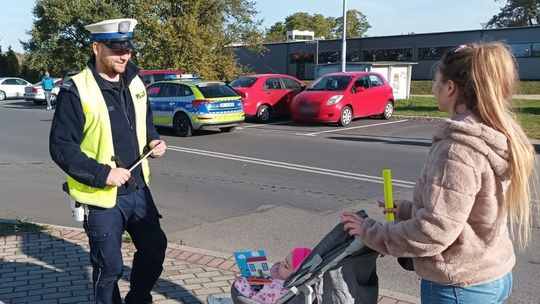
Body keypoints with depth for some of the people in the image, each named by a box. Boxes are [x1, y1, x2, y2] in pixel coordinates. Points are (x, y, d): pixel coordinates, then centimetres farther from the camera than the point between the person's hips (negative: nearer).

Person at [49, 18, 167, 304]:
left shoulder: (133, 82, 5)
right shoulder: (76, 91, -16)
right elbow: (60, 147, -16)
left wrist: (154, 141, 0)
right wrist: (102, 173, -23)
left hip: (138, 189, 6)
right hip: (102, 196, -6)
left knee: (155, 247, 16)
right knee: (109, 267, 6)